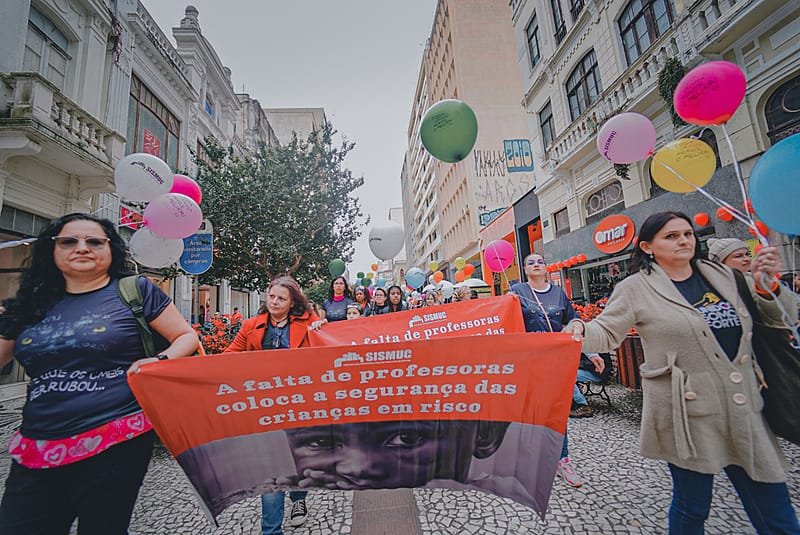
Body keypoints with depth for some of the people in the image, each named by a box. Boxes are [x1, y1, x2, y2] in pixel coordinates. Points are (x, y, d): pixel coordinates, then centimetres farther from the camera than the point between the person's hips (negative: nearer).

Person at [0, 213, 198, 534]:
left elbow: (187, 337, 0)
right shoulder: (32, 303, 10)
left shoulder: (136, 291, -2)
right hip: (36, 450, 4)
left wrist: (159, 361, -17)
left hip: (118, 444, -4)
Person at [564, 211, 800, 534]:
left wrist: (767, 286, 0)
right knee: (692, 507, 10)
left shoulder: (721, 275, 9)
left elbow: (774, 321, 19)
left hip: (744, 408, 5)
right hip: (687, 413, -5)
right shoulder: (637, 288, -7)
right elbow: (606, 333, -7)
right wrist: (580, 329, -29)